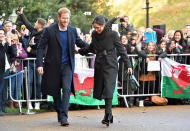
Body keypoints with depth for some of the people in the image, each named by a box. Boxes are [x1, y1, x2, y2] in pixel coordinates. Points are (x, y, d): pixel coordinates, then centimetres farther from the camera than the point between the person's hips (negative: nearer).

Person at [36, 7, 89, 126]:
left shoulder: (73, 30, 3)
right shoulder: (49, 30, -7)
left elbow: (80, 42, 19)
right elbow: (41, 47, -5)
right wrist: (40, 64, -13)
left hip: (67, 65, 1)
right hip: (53, 66, -1)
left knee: (67, 89, -15)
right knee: (55, 91, 9)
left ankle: (64, 116, -17)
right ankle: (60, 114, 27)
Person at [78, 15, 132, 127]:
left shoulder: (112, 34, -8)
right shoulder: (94, 34, 5)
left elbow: (121, 49, -5)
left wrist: (128, 64, -7)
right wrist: (79, 51, 20)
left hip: (110, 66, -5)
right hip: (99, 65, 5)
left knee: (108, 89, -15)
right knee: (100, 91, 4)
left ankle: (108, 115, -15)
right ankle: (109, 115, 14)